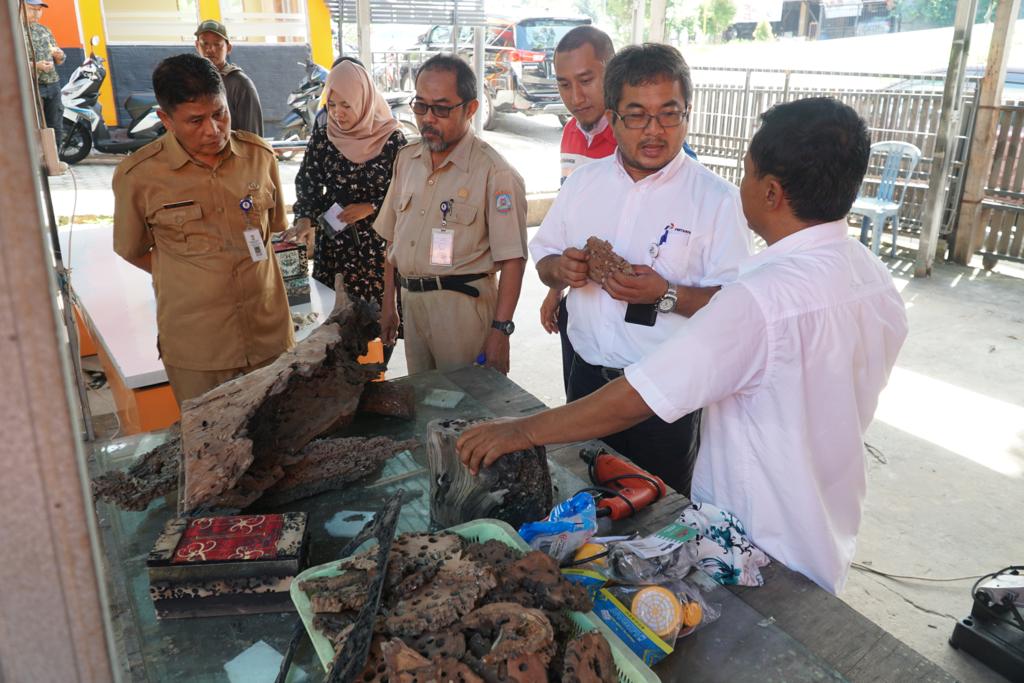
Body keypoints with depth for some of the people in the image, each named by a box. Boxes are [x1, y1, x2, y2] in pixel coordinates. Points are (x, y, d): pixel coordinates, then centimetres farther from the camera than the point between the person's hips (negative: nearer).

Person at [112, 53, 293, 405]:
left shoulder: (260, 155, 0)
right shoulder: (136, 176, -9)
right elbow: (133, 251, 5)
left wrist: (250, 269, 3)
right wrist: (190, 277, -2)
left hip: (270, 334, 3)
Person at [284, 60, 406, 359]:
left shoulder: (392, 139, -6)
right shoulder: (322, 137, 3)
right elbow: (308, 183, 6)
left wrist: (370, 208, -13)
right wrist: (305, 219, -11)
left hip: (378, 242, -2)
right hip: (333, 241, 3)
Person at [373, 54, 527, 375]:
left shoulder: (495, 172, -12)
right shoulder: (406, 159, 8)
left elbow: (512, 259, -15)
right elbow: (394, 240, 14)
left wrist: (500, 330, -19)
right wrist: (388, 305, 15)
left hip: (464, 304, -6)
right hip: (412, 301, 6)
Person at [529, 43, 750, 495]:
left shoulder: (717, 199, -9)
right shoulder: (584, 181, 5)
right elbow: (543, 259, 12)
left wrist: (667, 295, -27)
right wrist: (560, 268, -10)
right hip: (588, 377, 4)